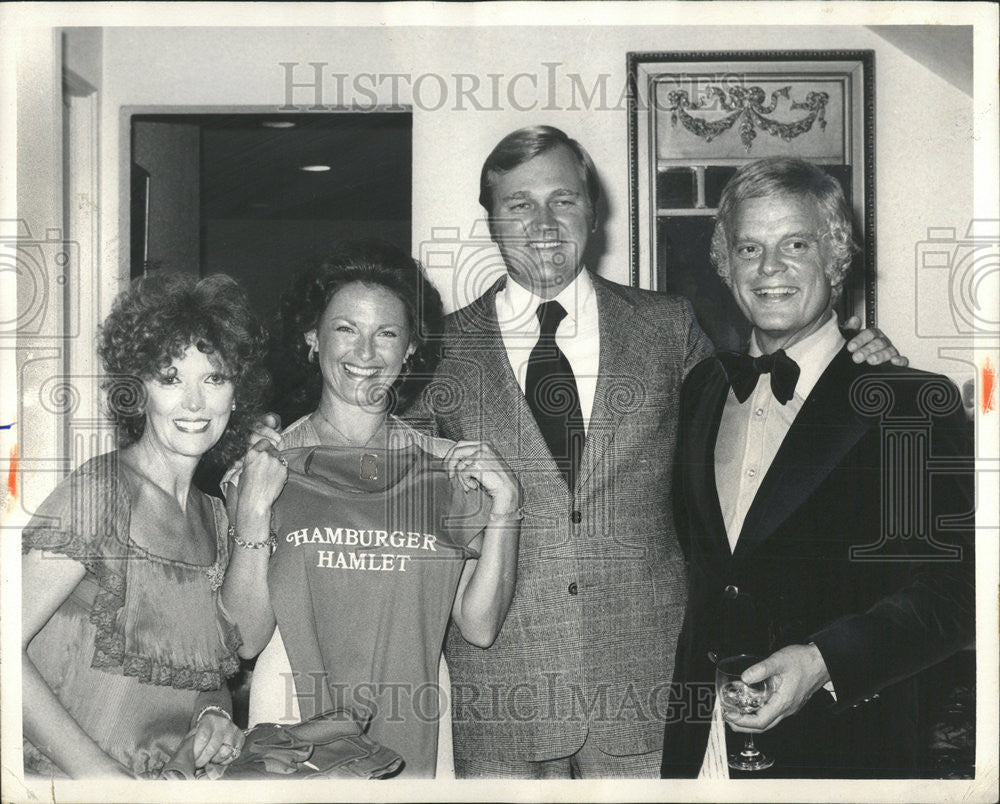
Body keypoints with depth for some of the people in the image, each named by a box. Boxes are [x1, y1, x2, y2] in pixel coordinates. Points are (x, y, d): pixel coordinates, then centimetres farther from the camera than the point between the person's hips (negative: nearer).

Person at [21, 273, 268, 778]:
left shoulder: (214, 516, 9)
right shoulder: (98, 491, -11)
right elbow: (7, 647, -16)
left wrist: (213, 713, 0)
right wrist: (102, 773, -19)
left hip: (176, 782, 4)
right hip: (66, 781, -4)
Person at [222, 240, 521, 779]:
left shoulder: (446, 468, 2)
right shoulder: (263, 467, -1)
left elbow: (479, 627, -1)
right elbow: (246, 639, -5)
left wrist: (503, 512, -11)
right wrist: (253, 517, -16)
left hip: (411, 733, 1)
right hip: (292, 730, -1)